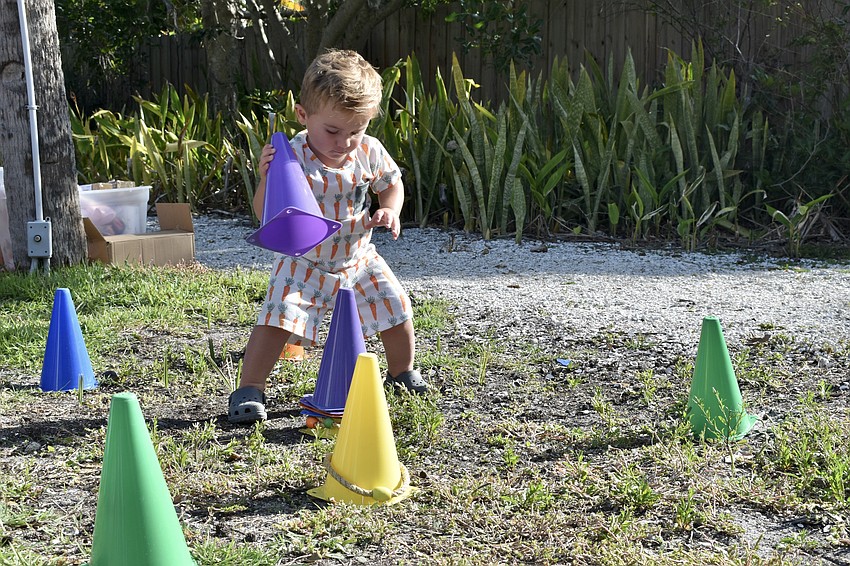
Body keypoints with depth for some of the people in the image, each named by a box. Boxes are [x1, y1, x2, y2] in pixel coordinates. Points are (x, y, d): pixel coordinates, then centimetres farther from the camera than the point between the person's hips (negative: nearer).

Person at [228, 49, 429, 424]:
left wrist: (390, 210, -12)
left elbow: (392, 183, 9)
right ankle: (249, 389, -5)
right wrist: (267, 178, -41)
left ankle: (402, 374, 32)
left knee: (397, 311, 6)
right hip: (304, 263, -4)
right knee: (277, 320, -19)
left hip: (359, 259, 4)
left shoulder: (369, 152, -11)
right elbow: (266, 215, -24)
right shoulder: (291, 158, -23)